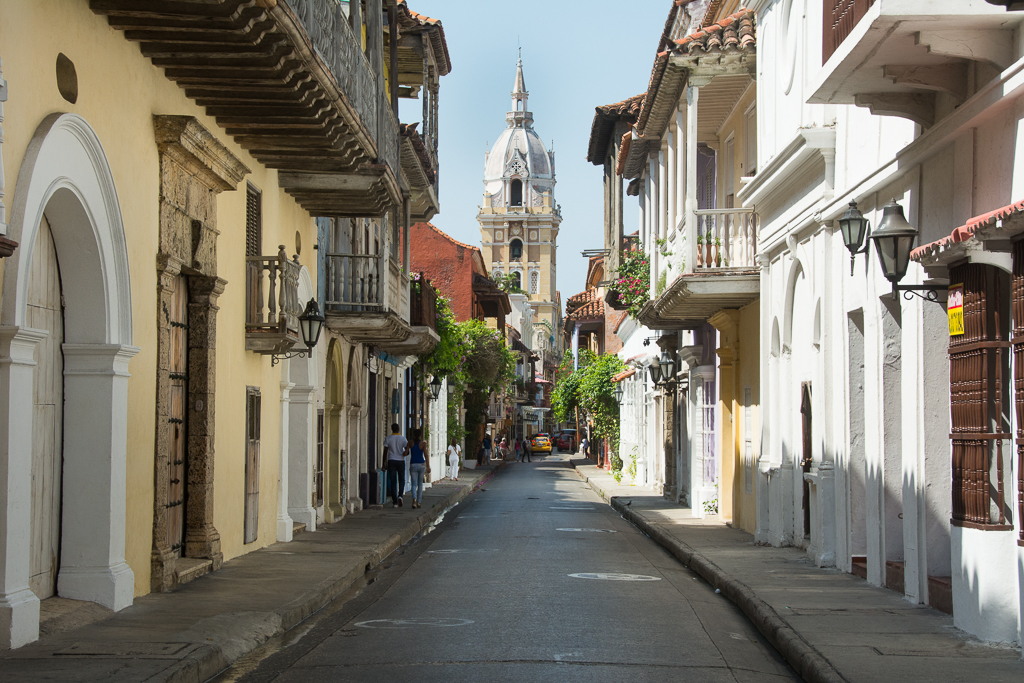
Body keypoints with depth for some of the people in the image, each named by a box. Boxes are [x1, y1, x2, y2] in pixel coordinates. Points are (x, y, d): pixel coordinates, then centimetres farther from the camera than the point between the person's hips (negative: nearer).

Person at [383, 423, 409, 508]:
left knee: (393, 482, 3)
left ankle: (395, 502, -1)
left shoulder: (388, 439, -1)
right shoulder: (403, 439, -3)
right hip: (401, 461, 0)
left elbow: (385, 451, 1)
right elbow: (407, 451, -9)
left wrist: (384, 463, 8)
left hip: (391, 461, 0)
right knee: (401, 480, 15)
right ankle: (400, 496, -8)